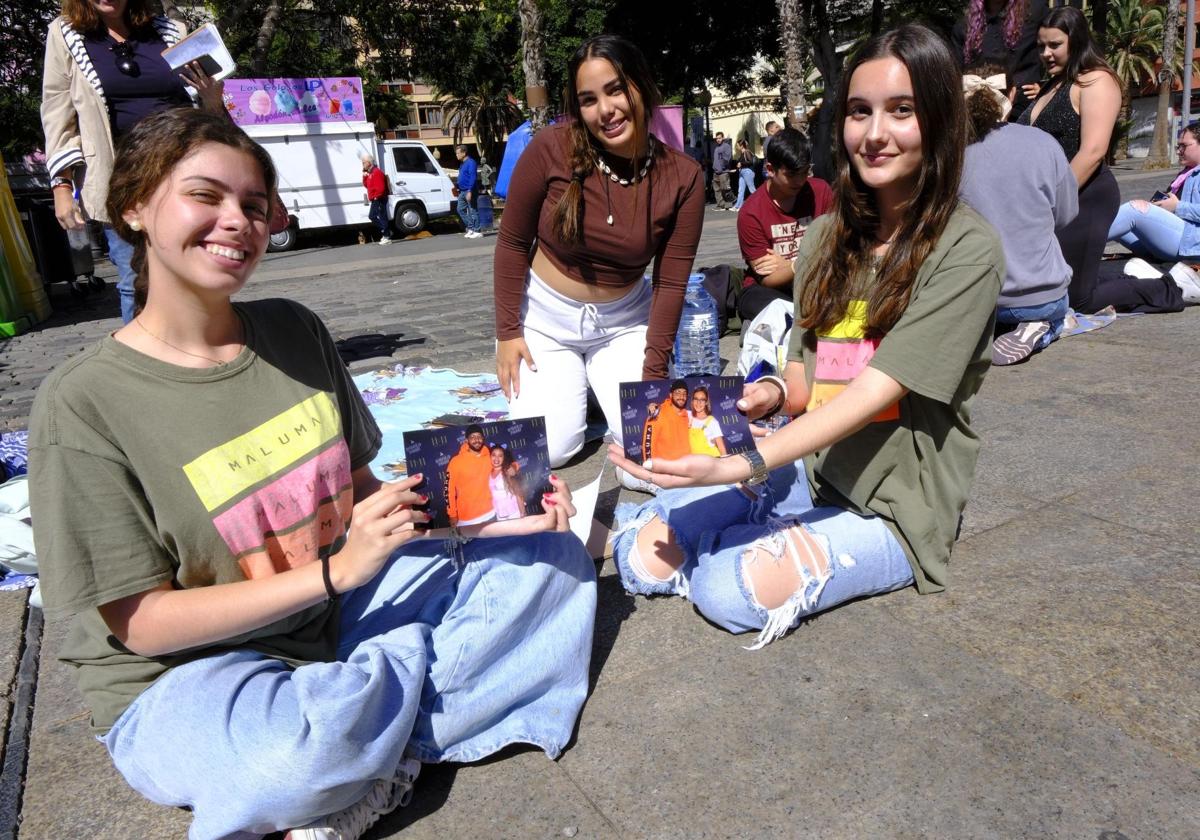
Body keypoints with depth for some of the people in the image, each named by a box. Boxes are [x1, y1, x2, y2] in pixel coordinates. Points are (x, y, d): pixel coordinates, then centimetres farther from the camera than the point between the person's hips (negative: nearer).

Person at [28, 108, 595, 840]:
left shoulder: (295, 330, 0)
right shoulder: (83, 402, -14)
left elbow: (359, 490, 5)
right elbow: (141, 622, -14)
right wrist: (337, 570, -23)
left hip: (341, 614, 6)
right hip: (184, 677, -5)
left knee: (553, 558, -4)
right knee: (308, 752, -40)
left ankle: (380, 759, -13)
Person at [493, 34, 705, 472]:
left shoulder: (682, 176, -14)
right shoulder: (550, 149, -20)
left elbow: (670, 282, -10)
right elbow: (513, 243, -8)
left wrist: (653, 373, -11)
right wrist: (507, 331, -7)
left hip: (624, 320, 2)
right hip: (546, 314, -1)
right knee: (549, 451, -8)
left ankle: (601, 384, 26)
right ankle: (561, 385, 26)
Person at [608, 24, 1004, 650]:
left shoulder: (967, 251, -15)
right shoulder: (827, 236, 3)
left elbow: (877, 389, -24)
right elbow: (808, 370, 9)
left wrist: (742, 466, -35)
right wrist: (777, 392, -16)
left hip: (893, 505, -4)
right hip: (805, 467, 5)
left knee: (730, 591, -25)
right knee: (642, 555, -9)